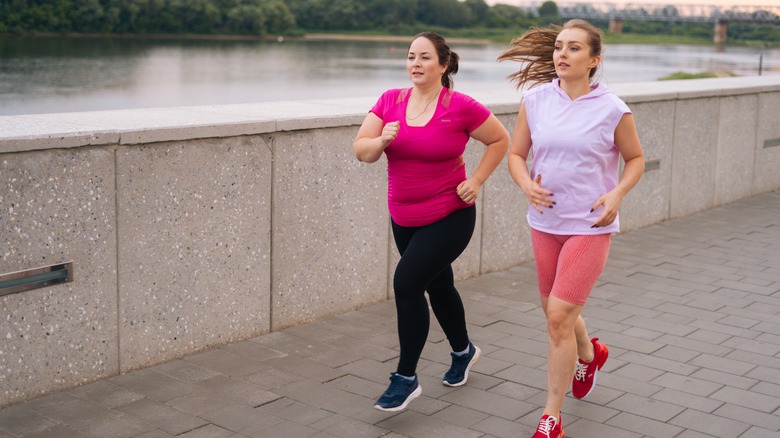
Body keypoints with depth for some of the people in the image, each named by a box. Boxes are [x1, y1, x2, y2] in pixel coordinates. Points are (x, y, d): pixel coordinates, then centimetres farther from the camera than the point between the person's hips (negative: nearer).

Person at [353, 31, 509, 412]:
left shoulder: (461, 106, -14)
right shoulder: (390, 100, -2)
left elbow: (500, 140, -1)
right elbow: (360, 150, -6)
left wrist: (476, 182, -8)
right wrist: (381, 141, -27)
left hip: (449, 217, -5)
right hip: (404, 218, 6)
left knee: (406, 283, -16)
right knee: (437, 285, 21)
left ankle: (406, 378, -1)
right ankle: (463, 351, 46)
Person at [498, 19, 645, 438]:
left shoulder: (612, 110, -9)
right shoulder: (535, 100, -2)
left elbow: (635, 158, 5)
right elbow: (516, 154, 6)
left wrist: (616, 195, -12)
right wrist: (527, 185, -14)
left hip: (590, 226, -4)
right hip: (545, 222, 4)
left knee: (559, 317, -9)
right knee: (555, 311, 19)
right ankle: (589, 353, 55)